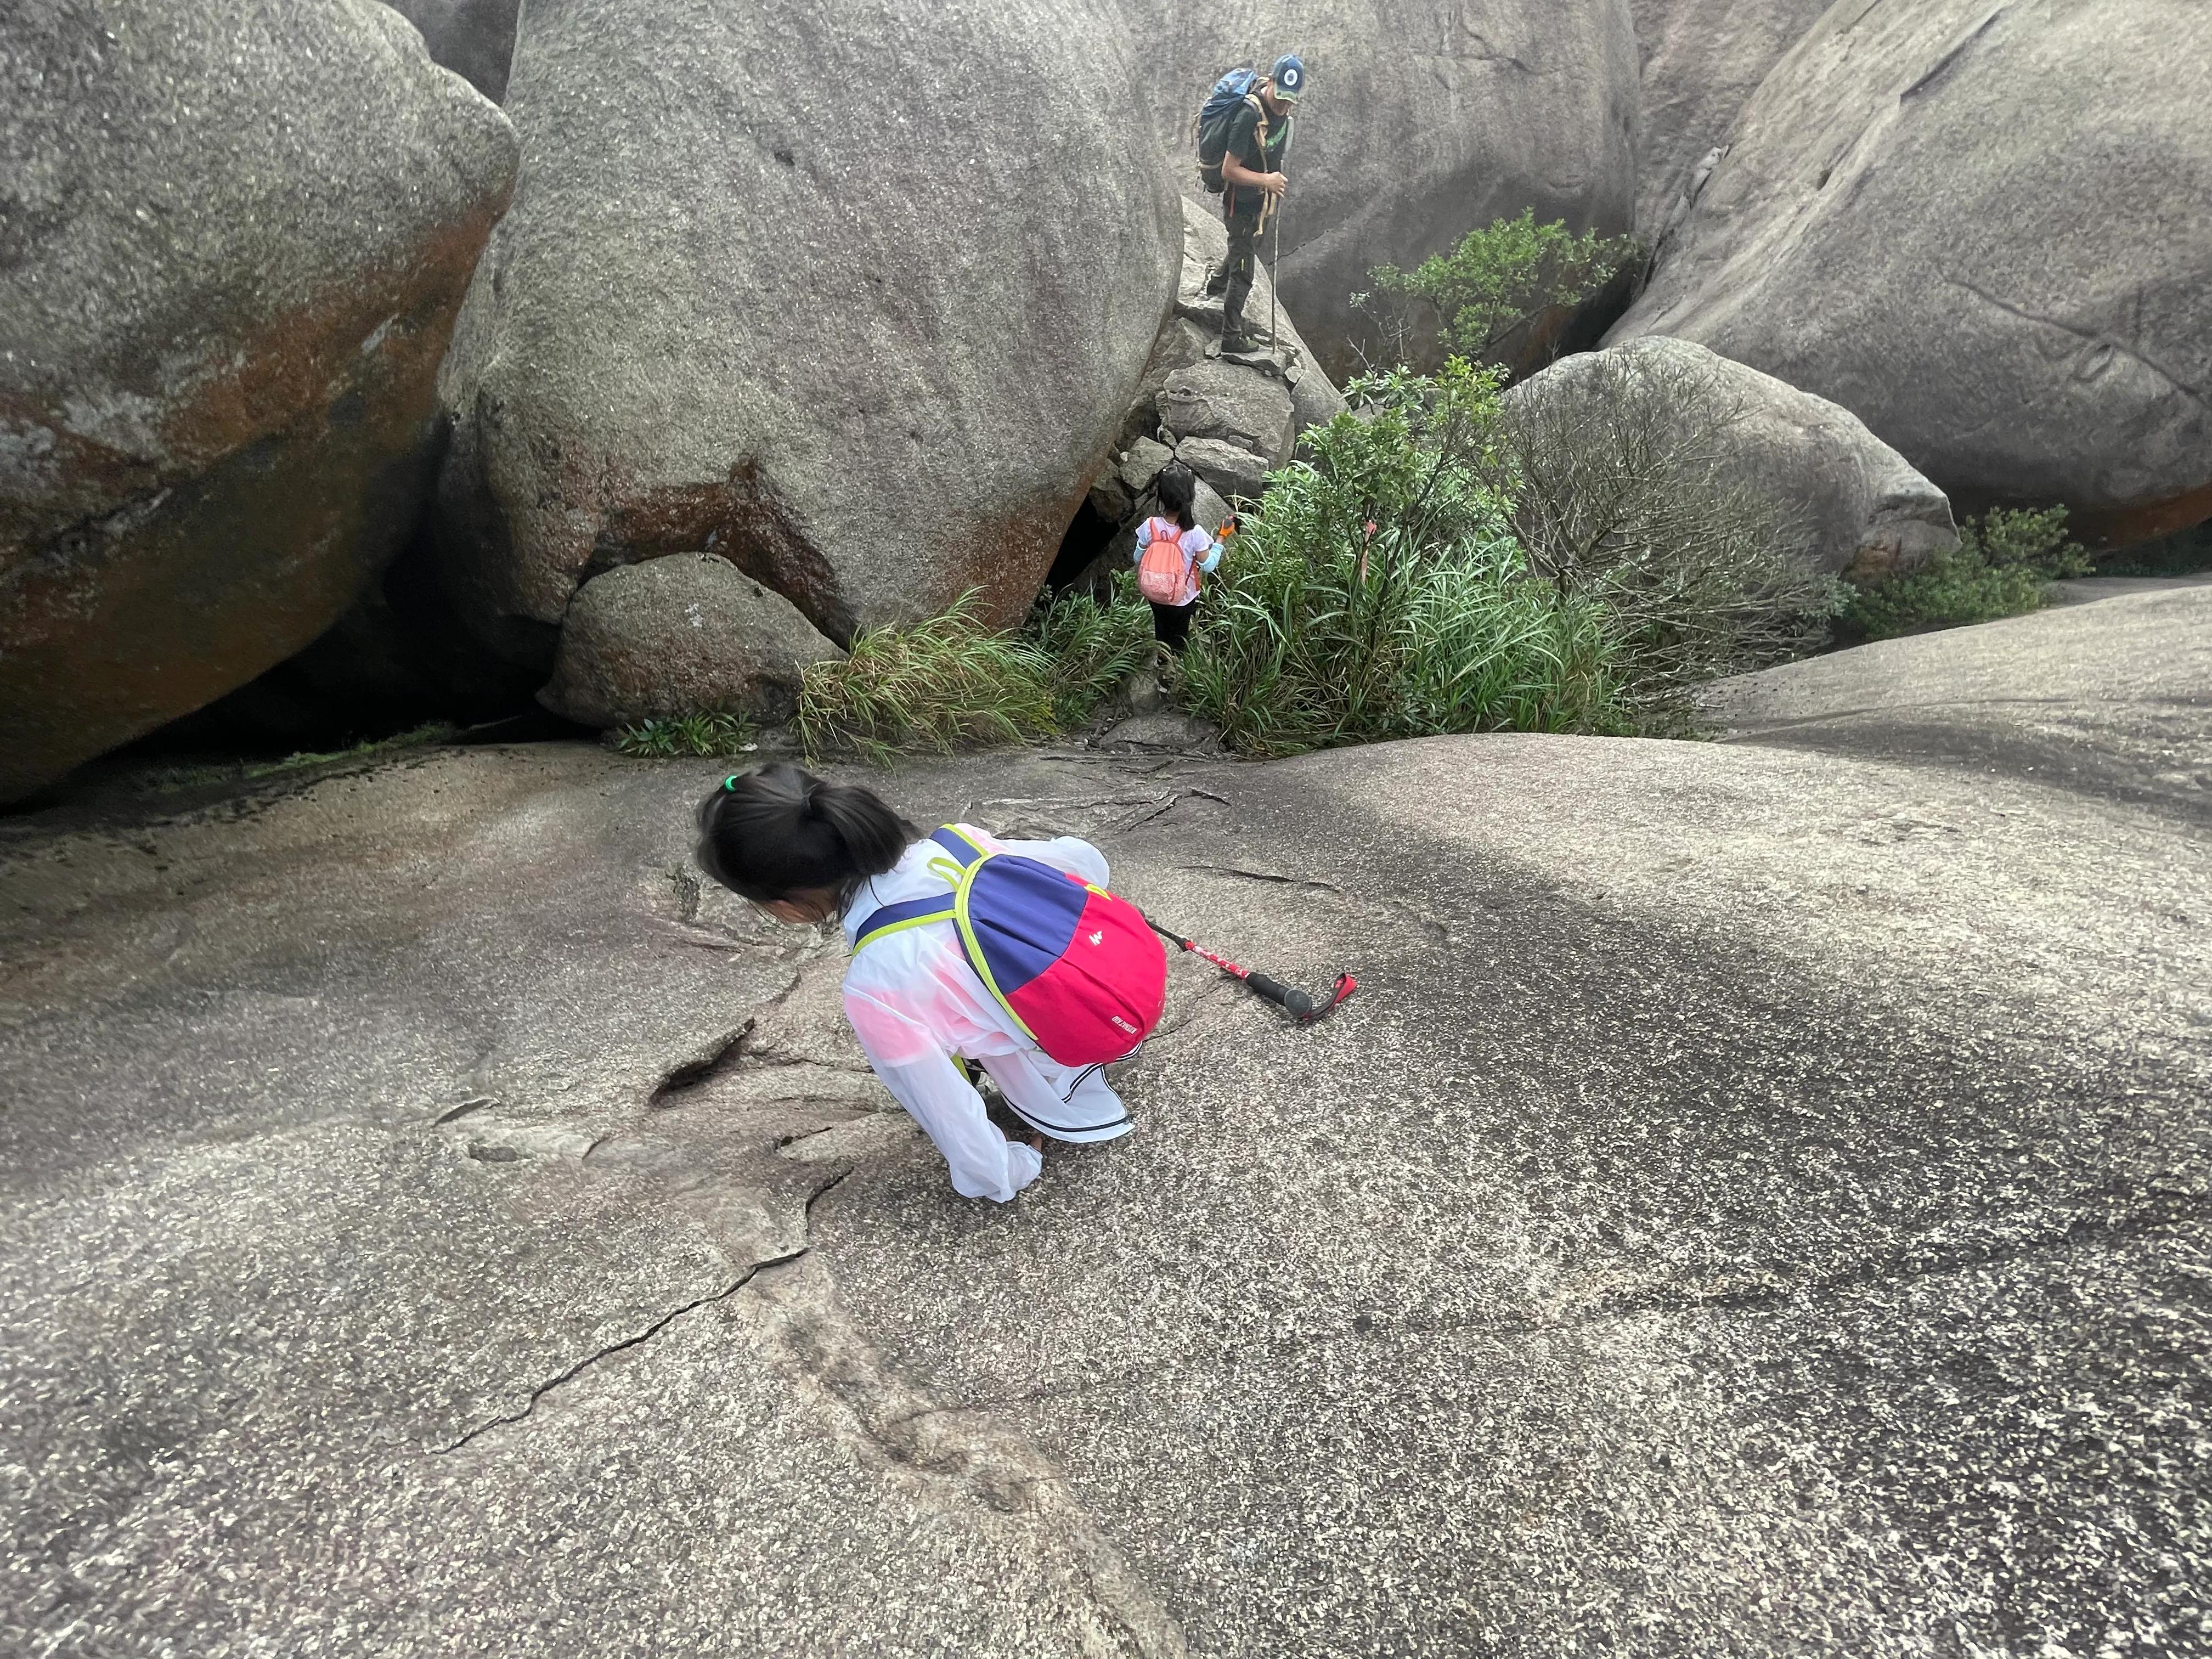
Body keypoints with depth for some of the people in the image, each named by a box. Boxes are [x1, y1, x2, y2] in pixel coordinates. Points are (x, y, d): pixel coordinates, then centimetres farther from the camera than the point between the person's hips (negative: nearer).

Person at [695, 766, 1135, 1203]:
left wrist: (1001, 1176, 7)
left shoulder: (875, 988, -22)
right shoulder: (955, 842, -8)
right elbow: (1085, 860, 6)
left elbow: (948, 1112, -14)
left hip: (1075, 1056, -5)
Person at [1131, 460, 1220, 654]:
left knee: (1161, 629, 30)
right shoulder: (1194, 533, -30)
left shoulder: (1150, 526, -23)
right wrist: (1219, 542, -3)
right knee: (1179, 635, 26)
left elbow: (1138, 558, -9)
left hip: (1154, 595, 2)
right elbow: (1208, 566, -16)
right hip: (1183, 599, -2)